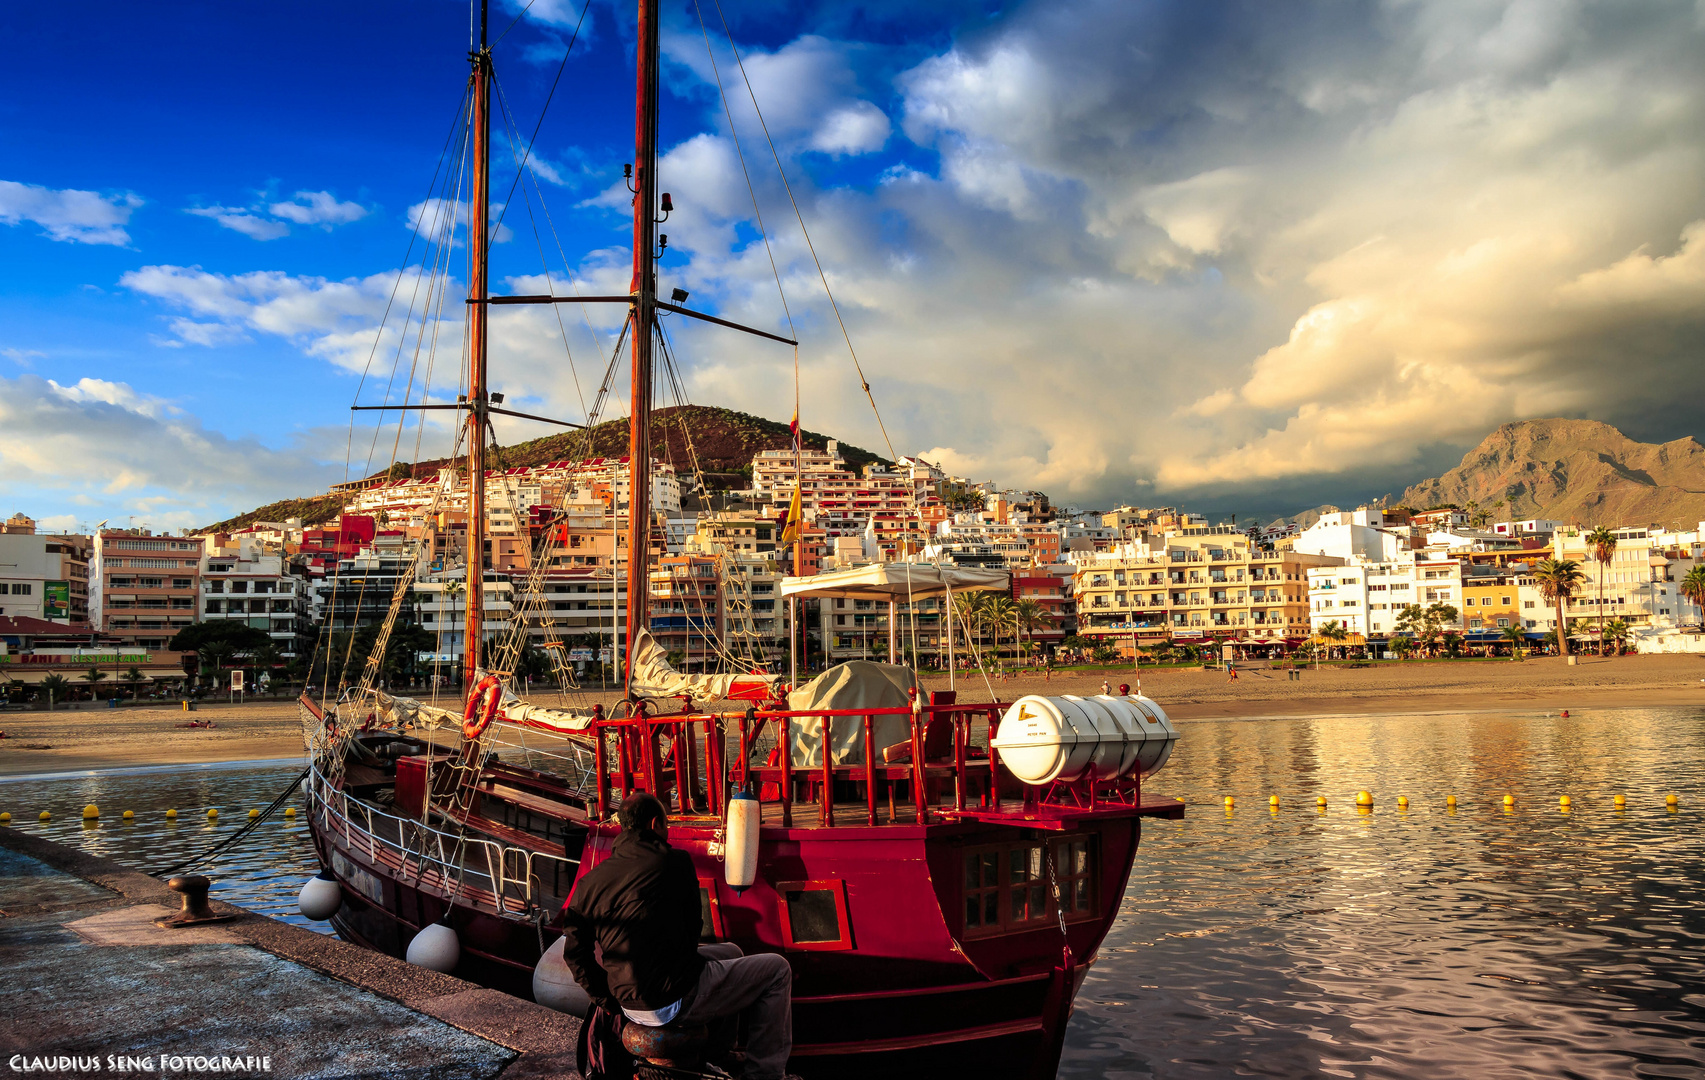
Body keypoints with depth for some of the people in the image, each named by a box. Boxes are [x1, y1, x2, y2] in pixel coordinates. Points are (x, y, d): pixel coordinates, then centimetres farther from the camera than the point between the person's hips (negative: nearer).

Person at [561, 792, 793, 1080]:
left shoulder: (589, 882, 3)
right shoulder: (675, 862, -11)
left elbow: (575, 953, 6)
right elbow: (692, 927, 1)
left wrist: (608, 1001, 13)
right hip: (675, 1001, -7)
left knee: (730, 951, 30)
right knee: (776, 969, 9)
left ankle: (719, 1056, 38)